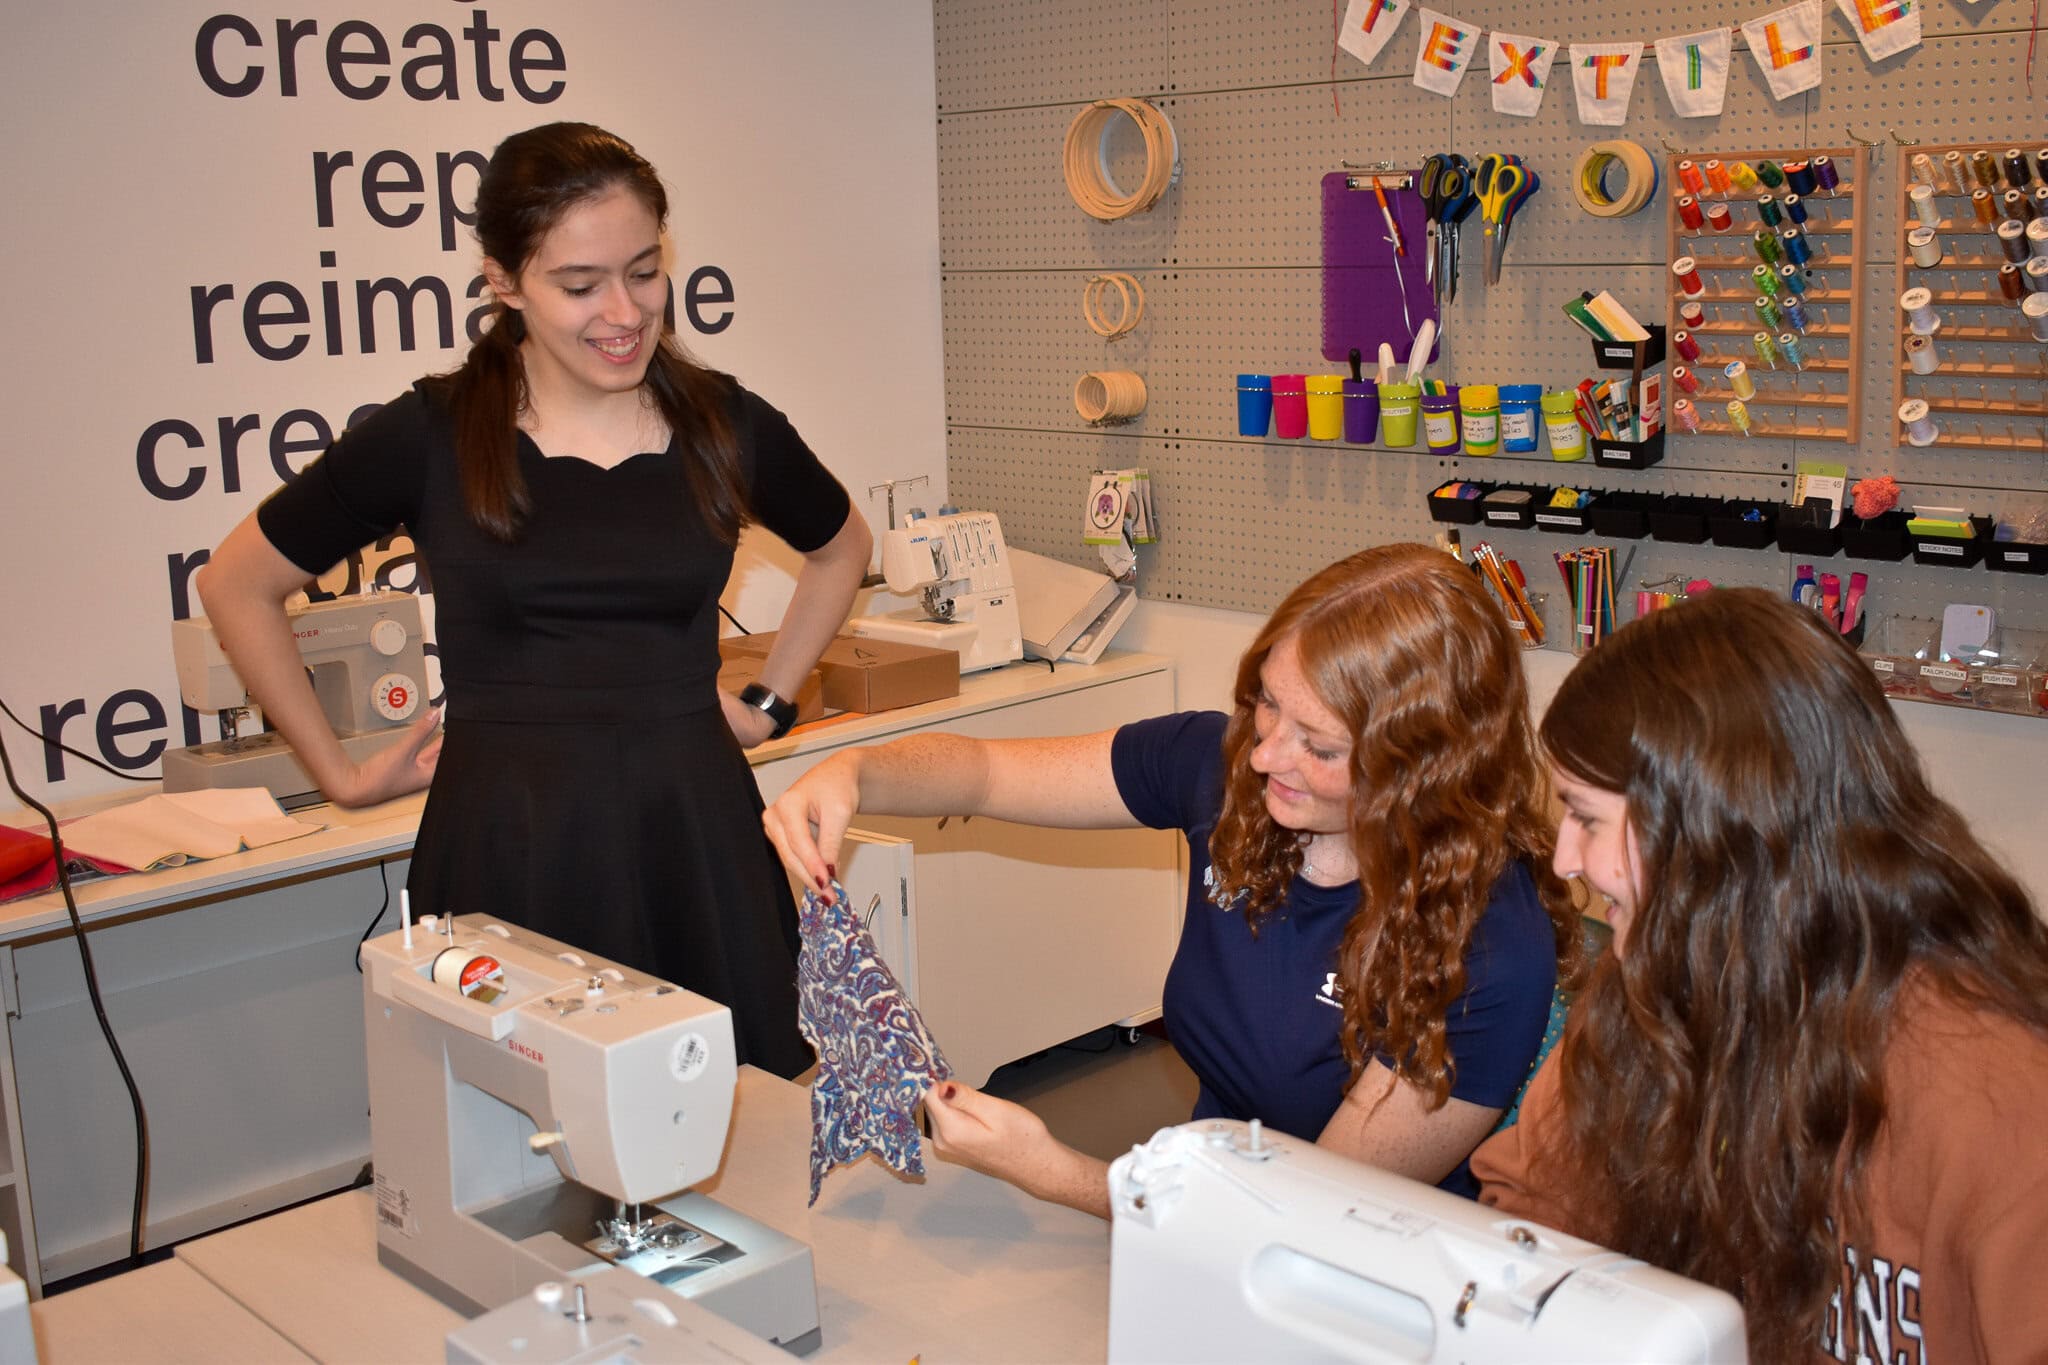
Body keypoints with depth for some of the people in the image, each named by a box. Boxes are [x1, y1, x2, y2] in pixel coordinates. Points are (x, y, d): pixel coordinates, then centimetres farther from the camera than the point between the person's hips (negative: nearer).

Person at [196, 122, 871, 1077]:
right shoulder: (431, 436, -4)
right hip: (508, 856, -2)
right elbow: (236, 585, 8)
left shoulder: (723, 425, 2)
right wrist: (340, 773, 8)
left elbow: (841, 548, 23)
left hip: (694, 845, 2)